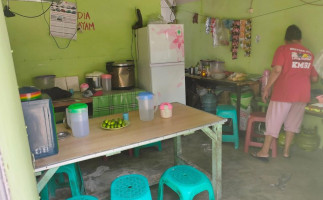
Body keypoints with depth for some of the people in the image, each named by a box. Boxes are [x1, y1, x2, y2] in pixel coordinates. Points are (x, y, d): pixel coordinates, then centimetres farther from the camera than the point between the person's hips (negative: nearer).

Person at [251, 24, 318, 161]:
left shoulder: (283, 49, -2)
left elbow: (277, 70, -15)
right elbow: (314, 78, 18)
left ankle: (264, 152, 7)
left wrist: (267, 88, -10)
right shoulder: (309, 54, 14)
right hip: (303, 93, 5)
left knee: (273, 121, 2)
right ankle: (286, 151, 22)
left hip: (283, 91, -5)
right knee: (292, 122, 16)